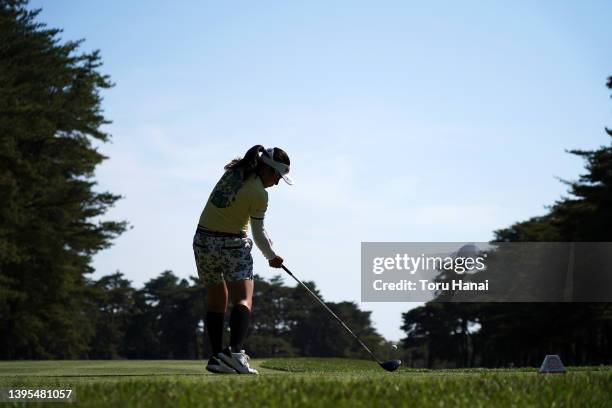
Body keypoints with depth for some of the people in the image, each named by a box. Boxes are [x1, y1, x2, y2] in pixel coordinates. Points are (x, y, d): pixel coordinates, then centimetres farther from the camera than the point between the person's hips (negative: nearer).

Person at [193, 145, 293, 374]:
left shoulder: (233, 171, 3)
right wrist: (272, 257, 10)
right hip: (234, 244, -7)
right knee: (243, 299, -10)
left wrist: (265, 237, 14)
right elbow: (258, 234, -6)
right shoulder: (259, 194, -16)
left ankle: (216, 356, 13)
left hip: (204, 240, 7)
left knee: (216, 299, 15)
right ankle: (235, 351, -31)